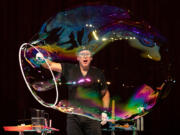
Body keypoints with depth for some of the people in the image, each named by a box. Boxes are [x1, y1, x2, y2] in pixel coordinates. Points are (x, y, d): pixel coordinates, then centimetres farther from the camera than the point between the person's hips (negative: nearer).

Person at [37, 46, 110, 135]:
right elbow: (50, 65, 3)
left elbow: (105, 93, 16)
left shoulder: (98, 74, 8)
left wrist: (105, 111, 6)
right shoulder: (69, 70, 7)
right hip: (73, 117, 0)